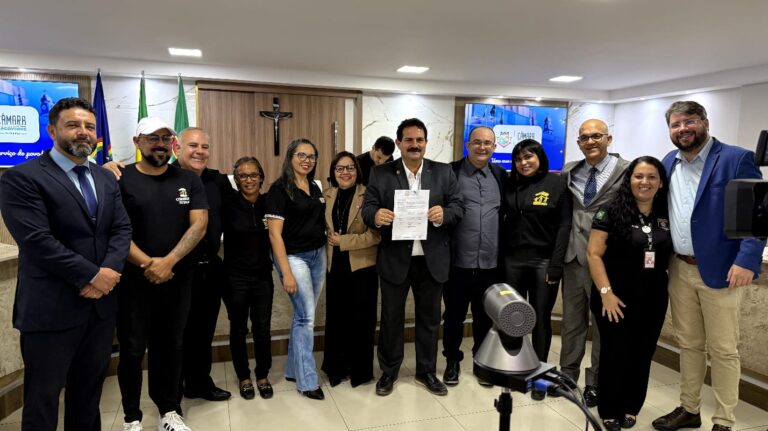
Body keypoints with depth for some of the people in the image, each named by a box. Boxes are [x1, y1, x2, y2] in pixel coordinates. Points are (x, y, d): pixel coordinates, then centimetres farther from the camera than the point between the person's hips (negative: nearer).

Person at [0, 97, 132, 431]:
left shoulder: (106, 179, 11)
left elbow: (122, 228, 4)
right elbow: (37, 240, -18)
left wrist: (110, 271, -13)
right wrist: (92, 275, -17)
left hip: (101, 302, 6)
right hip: (51, 308, -5)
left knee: (89, 389, 20)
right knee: (43, 398, 11)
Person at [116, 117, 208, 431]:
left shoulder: (188, 180, 4)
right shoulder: (120, 180, -2)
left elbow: (199, 225, -4)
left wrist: (168, 261, -14)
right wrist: (147, 264, -17)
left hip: (178, 280, 2)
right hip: (134, 279, -2)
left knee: (170, 347, 13)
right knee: (132, 350, 8)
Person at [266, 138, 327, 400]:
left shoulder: (315, 188, 11)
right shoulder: (279, 189, -10)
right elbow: (275, 234, -14)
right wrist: (286, 273, -18)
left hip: (318, 255, 7)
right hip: (294, 257, -7)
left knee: (303, 316, 12)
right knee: (307, 317, -6)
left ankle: (293, 370, 26)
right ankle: (307, 380, 7)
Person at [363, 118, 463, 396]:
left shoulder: (444, 172, 3)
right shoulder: (380, 173, 0)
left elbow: (459, 208, -1)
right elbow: (367, 208, -6)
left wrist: (444, 214, -23)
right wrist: (376, 215, -29)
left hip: (432, 259, 2)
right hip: (394, 259, -1)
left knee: (429, 318, 15)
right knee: (391, 317, 11)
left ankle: (426, 371, 33)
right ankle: (389, 371, 30)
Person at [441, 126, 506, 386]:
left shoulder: (500, 175, 8)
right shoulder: (451, 172, -2)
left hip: (490, 261, 3)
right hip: (458, 260, -2)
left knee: (486, 316, 15)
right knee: (454, 315, 10)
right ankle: (452, 361, 28)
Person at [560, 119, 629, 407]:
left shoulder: (626, 171, -6)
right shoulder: (569, 172, 9)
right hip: (573, 255, 4)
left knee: (603, 323, 8)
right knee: (571, 320, 15)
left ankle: (596, 383, 24)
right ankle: (567, 374, 30)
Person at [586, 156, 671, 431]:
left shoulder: (668, 216, 4)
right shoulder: (611, 212, -8)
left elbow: (671, 255, 14)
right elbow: (594, 254, -12)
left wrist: (666, 284, 3)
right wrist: (605, 292, -17)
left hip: (653, 300, 4)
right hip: (616, 299, -4)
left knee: (642, 356, 13)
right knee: (614, 355, 3)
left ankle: (631, 409, 31)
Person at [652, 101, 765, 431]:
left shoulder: (737, 159, -9)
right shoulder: (669, 163, 9)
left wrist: (746, 261, -21)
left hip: (719, 270, -5)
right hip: (679, 269, 5)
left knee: (723, 350, 6)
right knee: (688, 344, 16)